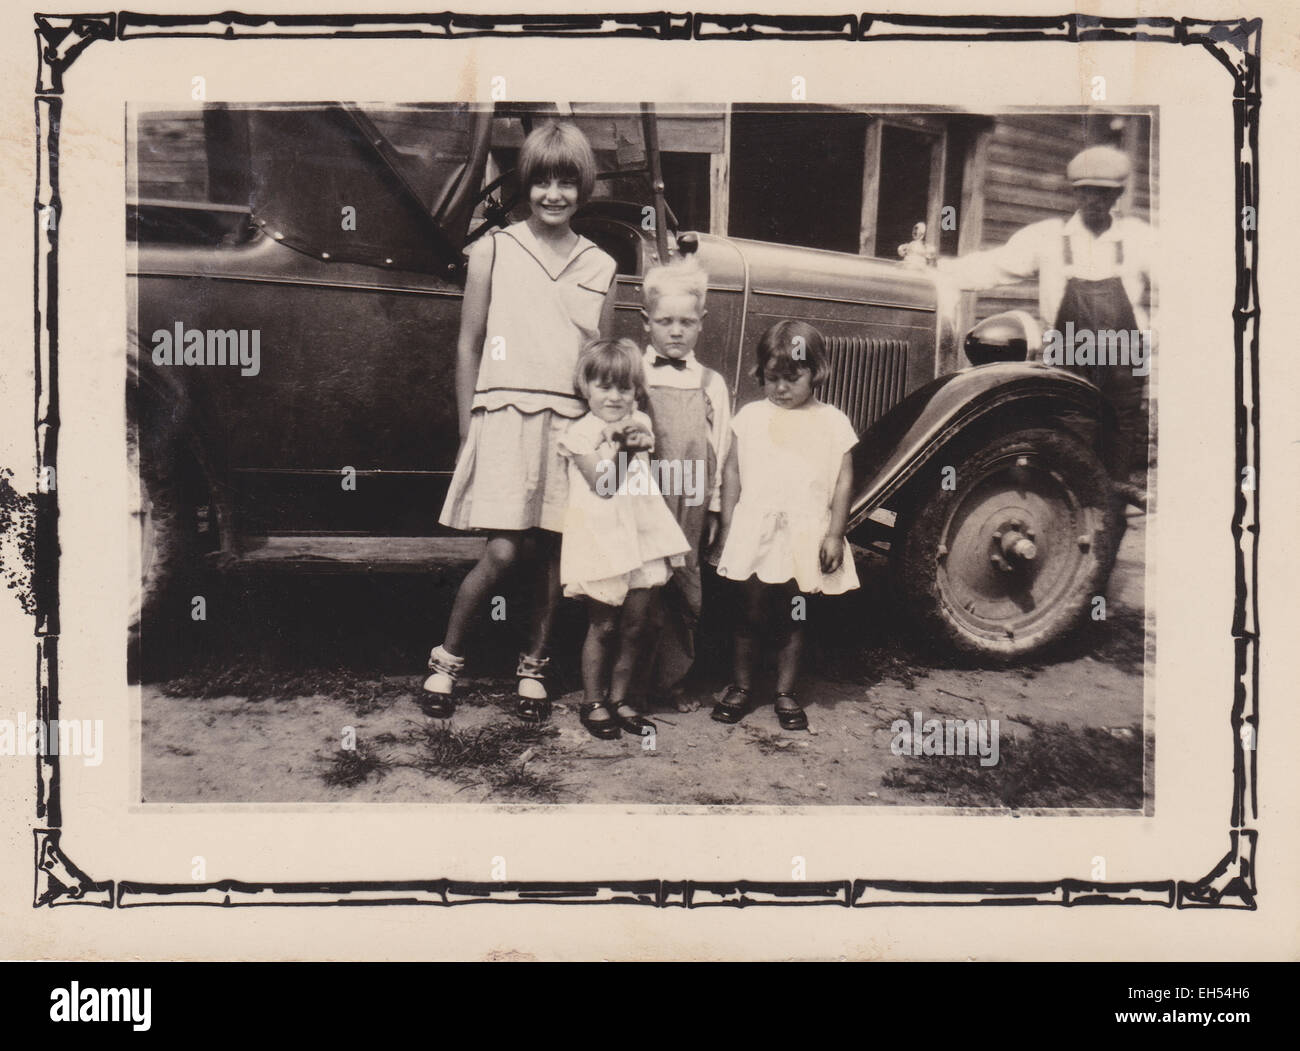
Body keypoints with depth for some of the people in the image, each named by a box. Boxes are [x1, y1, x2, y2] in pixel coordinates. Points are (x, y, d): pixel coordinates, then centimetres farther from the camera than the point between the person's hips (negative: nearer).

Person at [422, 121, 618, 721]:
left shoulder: (599, 268, 10)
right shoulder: (494, 251, 4)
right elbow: (468, 346, 4)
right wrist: (468, 433, 1)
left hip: (569, 424, 3)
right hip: (505, 417, -3)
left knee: (553, 552, 6)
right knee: (504, 552, -10)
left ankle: (534, 667, 23)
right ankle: (446, 660, 10)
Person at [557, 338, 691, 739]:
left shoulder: (639, 424, 13)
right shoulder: (581, 433, -4)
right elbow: (603, 486, -12)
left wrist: (638, 442, -20)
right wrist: (619, 446, -20)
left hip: (642, 533, 5)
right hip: (602, 537, -4)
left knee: (636, 625, 7)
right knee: (603, 626, 1)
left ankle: (619, 698, 19)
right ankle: (593, 702, 15)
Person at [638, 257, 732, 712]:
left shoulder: (712, 385, 9)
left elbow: (719, 451, 10)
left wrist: (713, 508, 9)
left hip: (689, 507, 2)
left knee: (683, 590, 7)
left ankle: (671, 678, 20)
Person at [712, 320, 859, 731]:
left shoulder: (832, 422, 1)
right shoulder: (751, 417, 5)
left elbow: (844, 481, 2)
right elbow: (732, 471, 9)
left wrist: (834, 534, -3)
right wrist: (728, 525, 5)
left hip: (805, 538, -1)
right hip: (754, 535, 1)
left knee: (791, 620, 8)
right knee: (750, 615, 6)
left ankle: (786, 693, 19)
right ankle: (741, 688, 20)